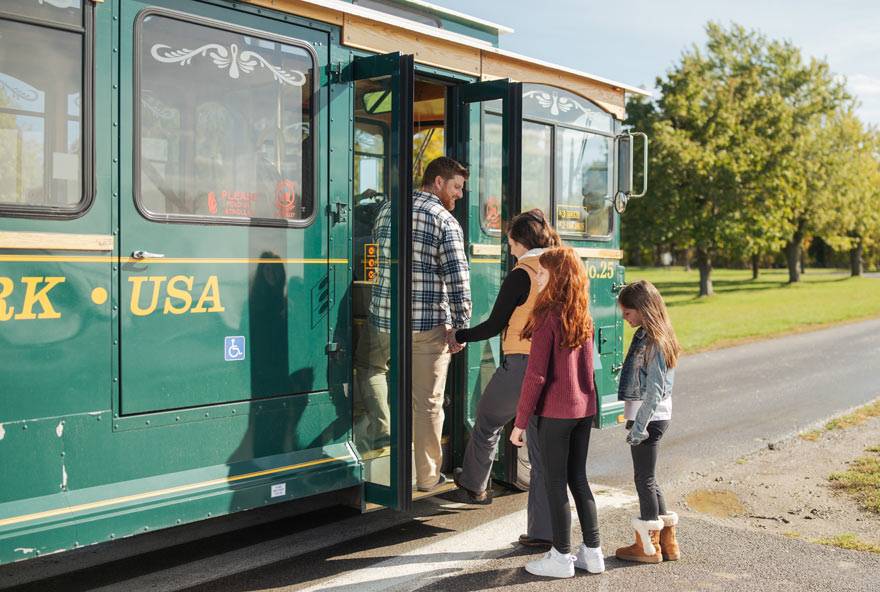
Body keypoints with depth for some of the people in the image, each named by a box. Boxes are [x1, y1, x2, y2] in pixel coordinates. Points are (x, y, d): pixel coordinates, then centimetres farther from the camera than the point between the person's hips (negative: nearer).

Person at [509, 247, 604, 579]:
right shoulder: (583, 317, 6)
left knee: (555, 482, 4)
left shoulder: (548, 317, -16)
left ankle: (561, 558, 13)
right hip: (584, 409, 7)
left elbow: (536, 375, -18)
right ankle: (592, 553, 22)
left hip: (555, 412, -7)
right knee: (578, 478, 16)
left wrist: (520, 422, -12)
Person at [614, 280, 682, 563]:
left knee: (644, 478, 2)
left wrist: (639, 425, -20)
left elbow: (655, 390, -21)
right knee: (647, 479, 17)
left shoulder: (654, 342, -18)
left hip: (649, 418, -9)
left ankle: (648, 545, 16)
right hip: (649, 417, 9)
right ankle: (667, 541, 27)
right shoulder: (645, 336, 10)